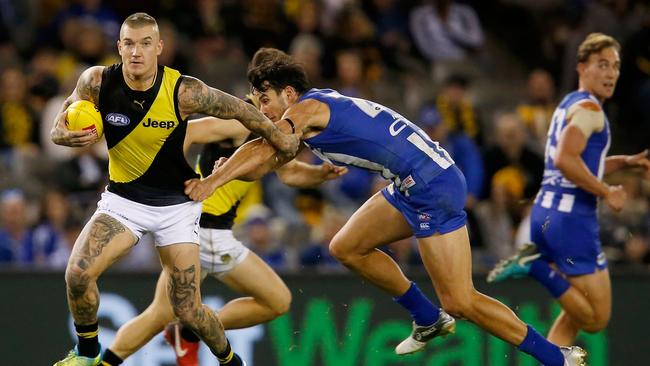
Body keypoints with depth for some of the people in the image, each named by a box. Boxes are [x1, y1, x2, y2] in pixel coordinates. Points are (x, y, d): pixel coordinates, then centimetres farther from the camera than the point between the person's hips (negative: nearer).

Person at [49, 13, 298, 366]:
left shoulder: (183, 91, -22)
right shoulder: (97, 82, -16)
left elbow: (239, 109, -6)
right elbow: (58, 129, -3)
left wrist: (281, 141, 5)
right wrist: (67, 135, -27)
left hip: (175, 204, -2)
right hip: (123, 199, 2)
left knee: (188, 310, -4)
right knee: (78, 273, -22)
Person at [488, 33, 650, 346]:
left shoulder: (570, 104, 20)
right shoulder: (588, 107, -10)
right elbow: (566, 159, -25)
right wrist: (607, 193, -16)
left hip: (547, 213, 10)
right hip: (571, 217, -10)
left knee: (576, 315, 20)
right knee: (597, 318, -8)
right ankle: (537, 267, -14)